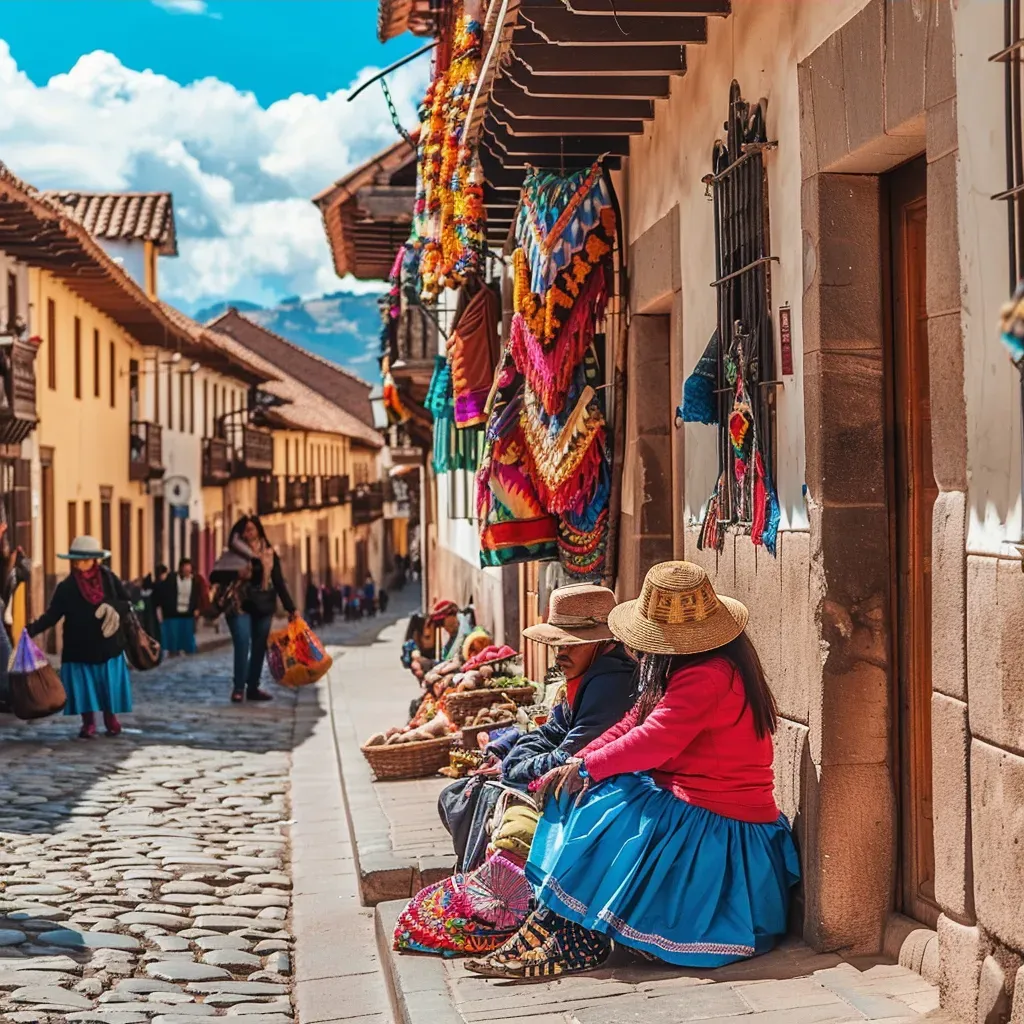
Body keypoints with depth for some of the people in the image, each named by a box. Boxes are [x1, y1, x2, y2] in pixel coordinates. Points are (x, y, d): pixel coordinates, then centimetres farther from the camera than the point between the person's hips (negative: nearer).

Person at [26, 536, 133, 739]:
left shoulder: (109, 579, -2)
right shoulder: (66, 587, -6)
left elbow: (127, 602, 4)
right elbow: (52, 615, -10)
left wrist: (114, 608, -17)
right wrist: (31, 630, -24)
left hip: (108, 644, 1)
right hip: (79, 647, -1)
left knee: (110, 684, 7)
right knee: (83, 686, 0)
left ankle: (111, 719, 26)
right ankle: (88, 724, 14)